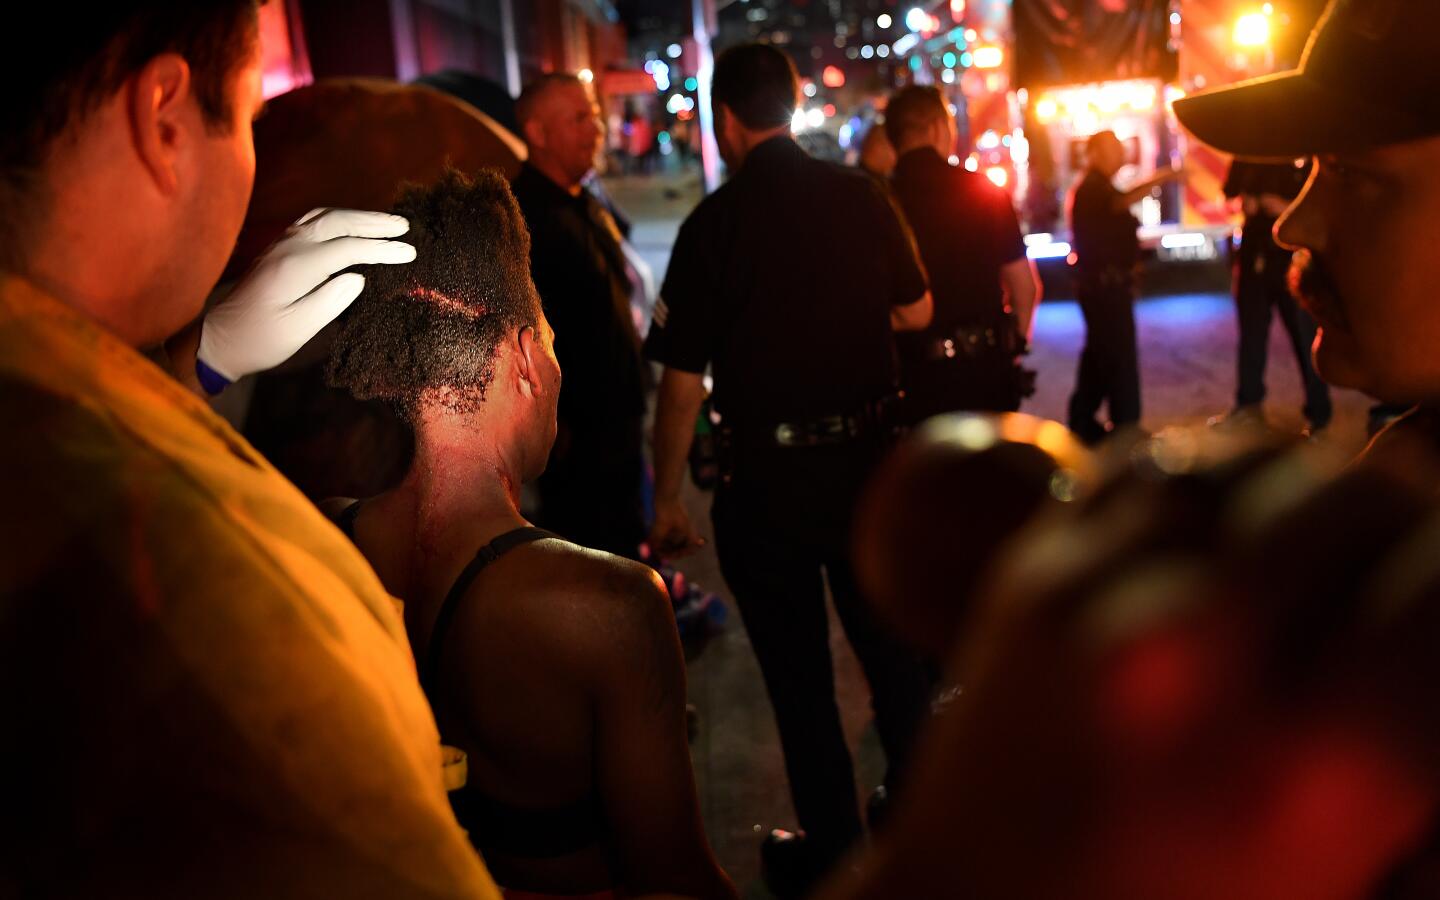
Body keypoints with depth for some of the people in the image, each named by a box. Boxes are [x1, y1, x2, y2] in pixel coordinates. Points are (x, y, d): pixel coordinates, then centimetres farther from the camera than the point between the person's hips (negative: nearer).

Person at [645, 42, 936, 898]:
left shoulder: (714, 222, -12)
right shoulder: (862, 195, -4)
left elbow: (682, 380, -12)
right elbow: (916, 313, 7)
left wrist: (668, 497, -2)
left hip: (768, 477, -3)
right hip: (869, 458, 3)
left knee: (799, 672, 12)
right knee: (890, 649, 21)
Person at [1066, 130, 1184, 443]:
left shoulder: (1098, 186, 20)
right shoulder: (1093, 186, -15)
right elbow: (1122, 201, -39)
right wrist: (1161, 179, -49)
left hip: (1102, 285, 11)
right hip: (1106, 284, -11)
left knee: (1098, 354, 15)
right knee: (1120, 358, -9)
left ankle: (1083, 422, 23)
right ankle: (1126, 426, -6)